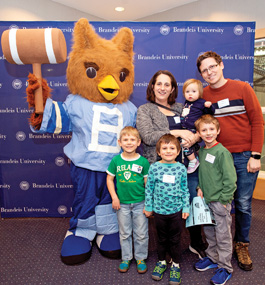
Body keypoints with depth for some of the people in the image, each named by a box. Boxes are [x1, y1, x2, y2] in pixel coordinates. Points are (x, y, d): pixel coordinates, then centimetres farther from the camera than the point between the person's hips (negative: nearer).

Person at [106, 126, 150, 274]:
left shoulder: (143, 161, -8)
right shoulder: (116, 160, -5)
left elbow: (148, 183, -3)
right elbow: (110, 179, 2)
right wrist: (114, 197, -4)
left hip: (140, 203, -1)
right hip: (122, 203, 1)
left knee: (141, 234, 12)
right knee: (125, 233, 17)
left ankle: (141, 258, 33)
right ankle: (126, 258, 36)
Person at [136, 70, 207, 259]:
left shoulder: (180, 108, 17)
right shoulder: (144, 110, 4)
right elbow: (148, 137, -12)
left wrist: (195, 137, -9)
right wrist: (177, 132, -14)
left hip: (188, 165, 4)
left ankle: (197, 243, 34)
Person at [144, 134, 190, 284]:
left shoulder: (181, 168, -5)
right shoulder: (154, 167, -8)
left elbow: (185, 190, 2)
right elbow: (149, 188, -1)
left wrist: (186, 207, 1)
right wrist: (148, 207, 3)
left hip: (176, 210, 0)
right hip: (159, 210, 0)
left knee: (175, 239, 14)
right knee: (162, 238, 18)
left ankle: (175, 265, 34)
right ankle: (162, 262, 39)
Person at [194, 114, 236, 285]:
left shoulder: (222, 152, -17)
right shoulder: (201, 151, 6)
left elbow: (230, 179, -17)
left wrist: (223, 200, -16)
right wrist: (200, 188, 5)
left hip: (220, 201, -7)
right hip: (206, 200, 7)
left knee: (223, 235, 7)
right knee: (209, 231, 20)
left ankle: (225, 268, 24)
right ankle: (212, 258, 40)